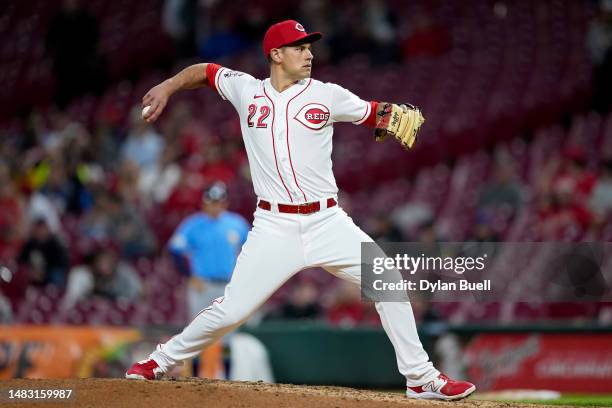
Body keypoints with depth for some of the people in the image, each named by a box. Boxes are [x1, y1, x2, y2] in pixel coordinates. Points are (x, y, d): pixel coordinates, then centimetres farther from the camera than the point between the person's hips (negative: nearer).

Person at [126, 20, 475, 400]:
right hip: (274, 228, -1)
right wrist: (168, 86, 7)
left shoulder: (327, 95, 2)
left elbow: (375, 112, 6)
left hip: (327, 223, 1)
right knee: (230, 310, -8)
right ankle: (163, 360, 16)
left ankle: (421, 377, 4)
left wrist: (399, 115, -15)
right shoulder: (247, 90, 4)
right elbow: (205, 71, 20)